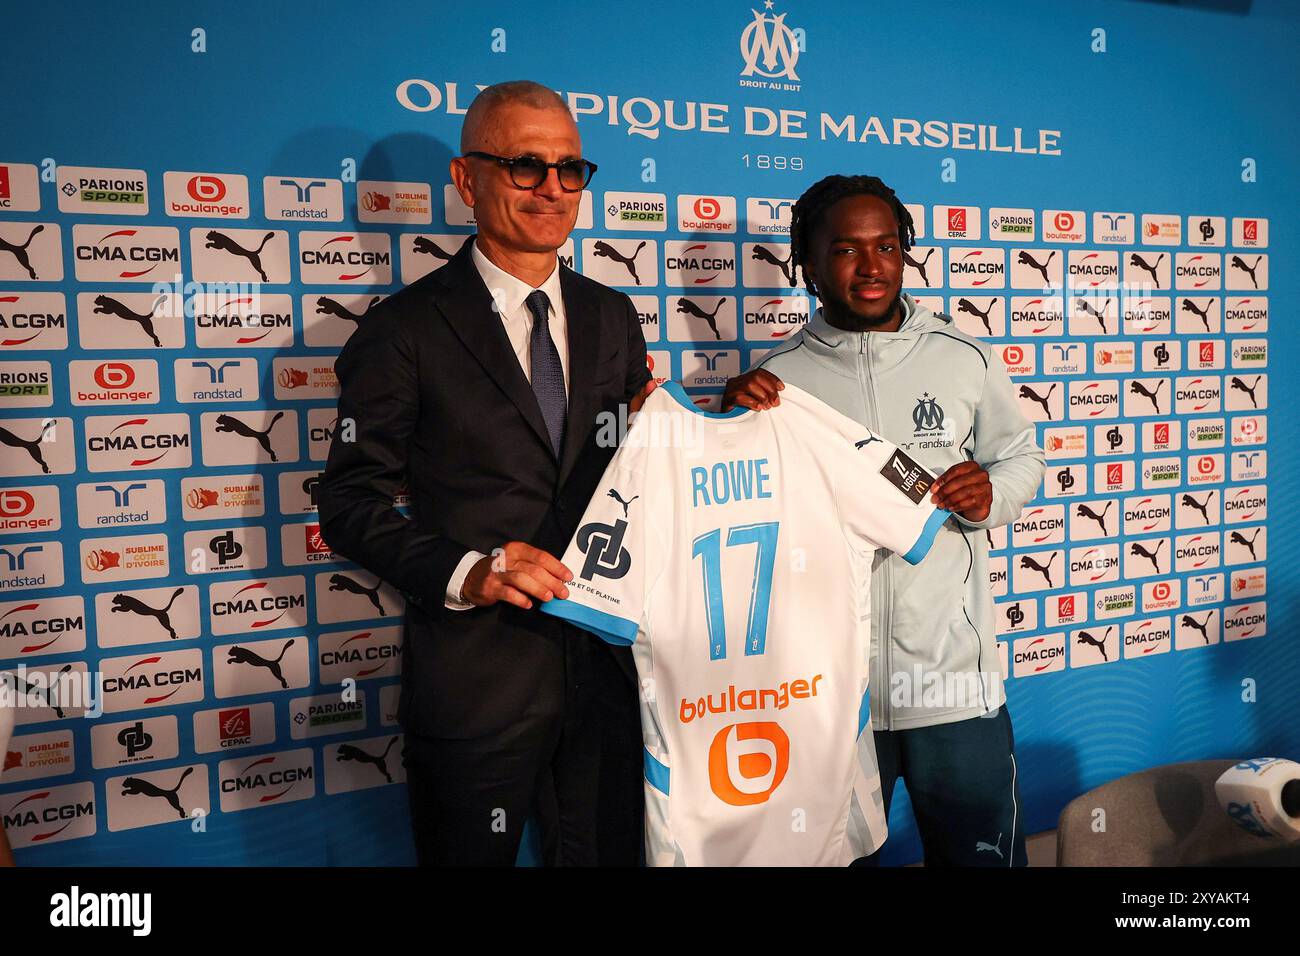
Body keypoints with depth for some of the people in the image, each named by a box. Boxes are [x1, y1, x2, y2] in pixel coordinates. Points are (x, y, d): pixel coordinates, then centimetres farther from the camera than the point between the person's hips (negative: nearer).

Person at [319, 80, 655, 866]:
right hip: (476, 682, -4)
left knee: (608, 852, 21)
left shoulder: (614, 316, 7)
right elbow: (351, 504, -9)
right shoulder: (406, 330, -8)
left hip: (607, 663, 5)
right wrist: (466, 572, -23)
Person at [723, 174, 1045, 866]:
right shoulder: (779, 378, 0)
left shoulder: (963, 359, 3)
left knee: (985, 851, 14)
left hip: (953, 677, 1)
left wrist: (991, 494, -7)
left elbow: (1022, 455, 15)